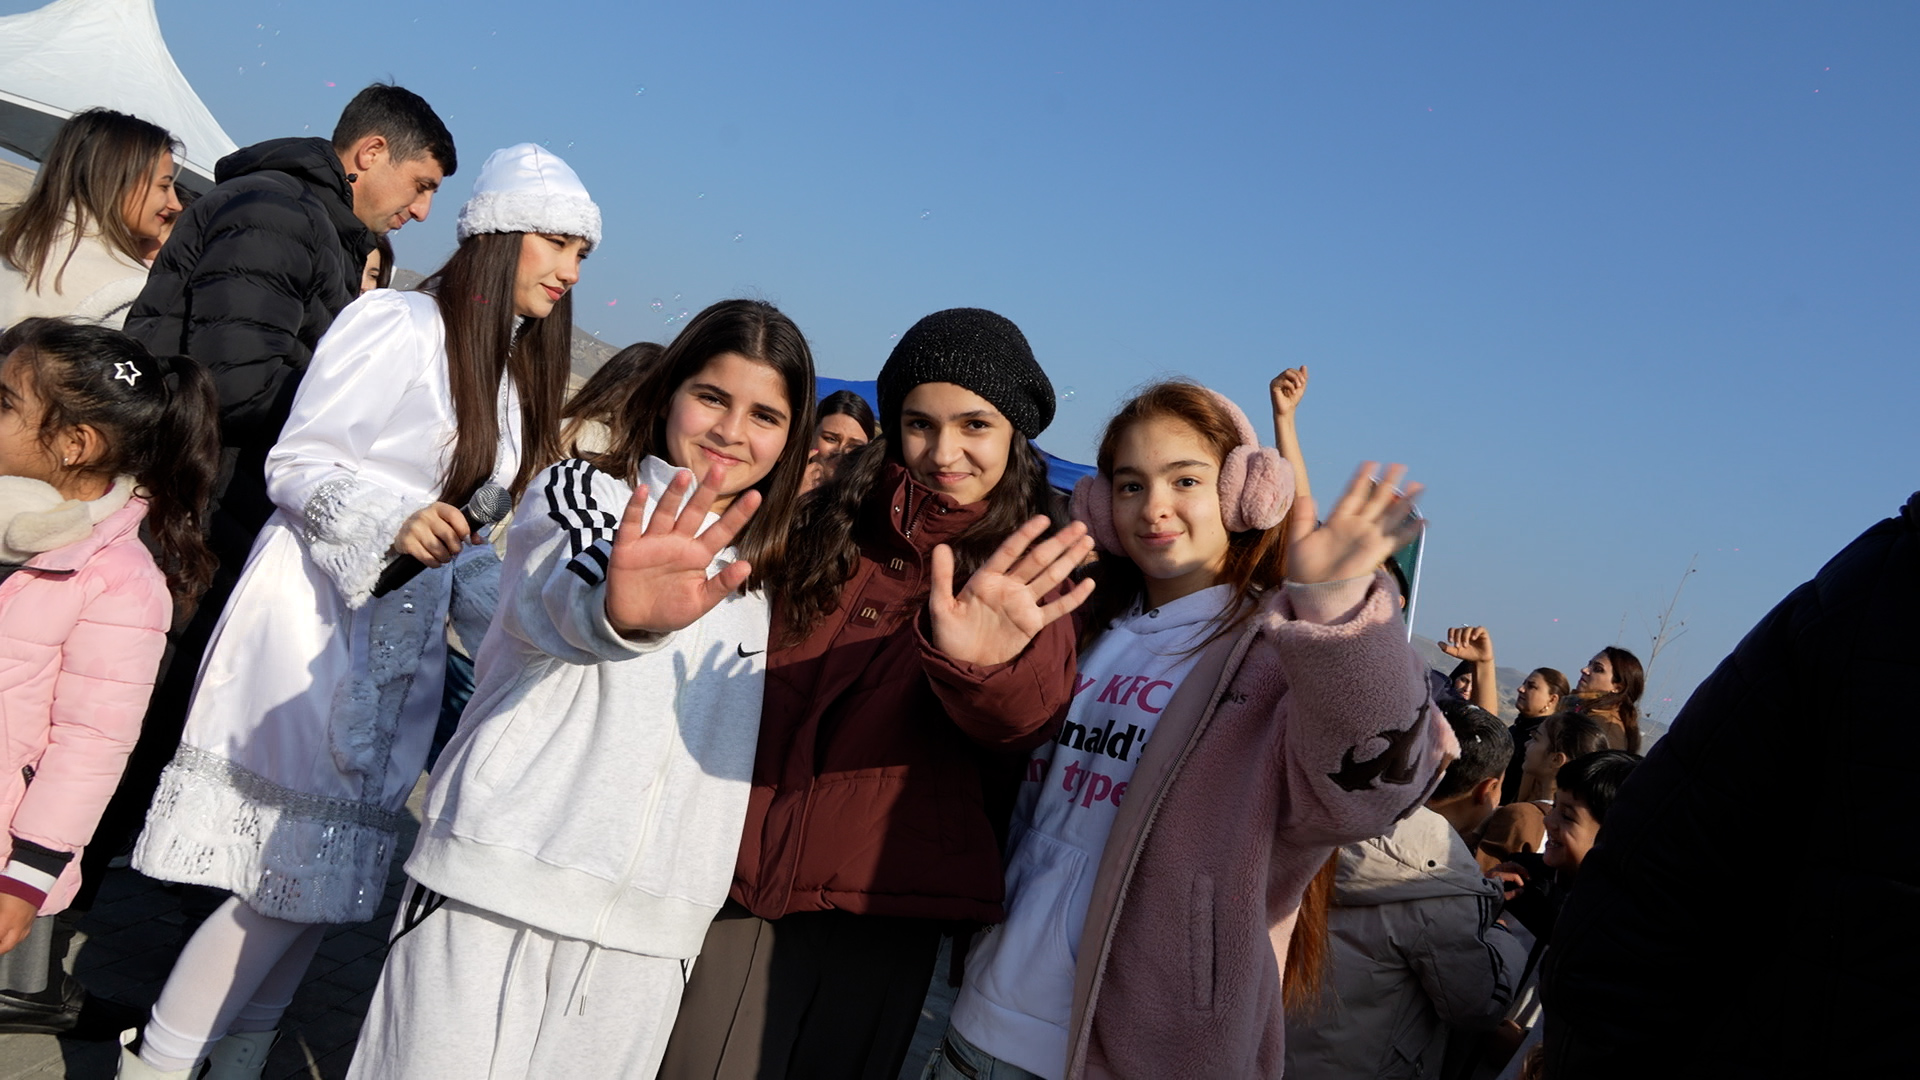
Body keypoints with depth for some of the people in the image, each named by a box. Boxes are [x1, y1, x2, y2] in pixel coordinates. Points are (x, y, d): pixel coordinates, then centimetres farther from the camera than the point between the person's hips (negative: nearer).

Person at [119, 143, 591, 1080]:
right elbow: (295, 464, -9)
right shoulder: (397, 324, -7)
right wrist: (391, 520, -25)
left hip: (405, 644, 7)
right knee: (286, 885, -9)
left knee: (319, 882, 7)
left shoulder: (519, 373, 16)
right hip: (316, 619, -7)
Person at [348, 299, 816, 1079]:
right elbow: (557, 602, -25)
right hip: (504, 878, -4)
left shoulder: (763, 575, 15)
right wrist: (618, 610, -46)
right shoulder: (578, 492, 0)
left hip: (650, 928, 4)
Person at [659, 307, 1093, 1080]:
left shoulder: (1029, 578, -2)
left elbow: (1027, 715, -23)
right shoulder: (827, 525, 6)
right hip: (747, 874, 2)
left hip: (883, 909, -1)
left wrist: (982, 659, -45)